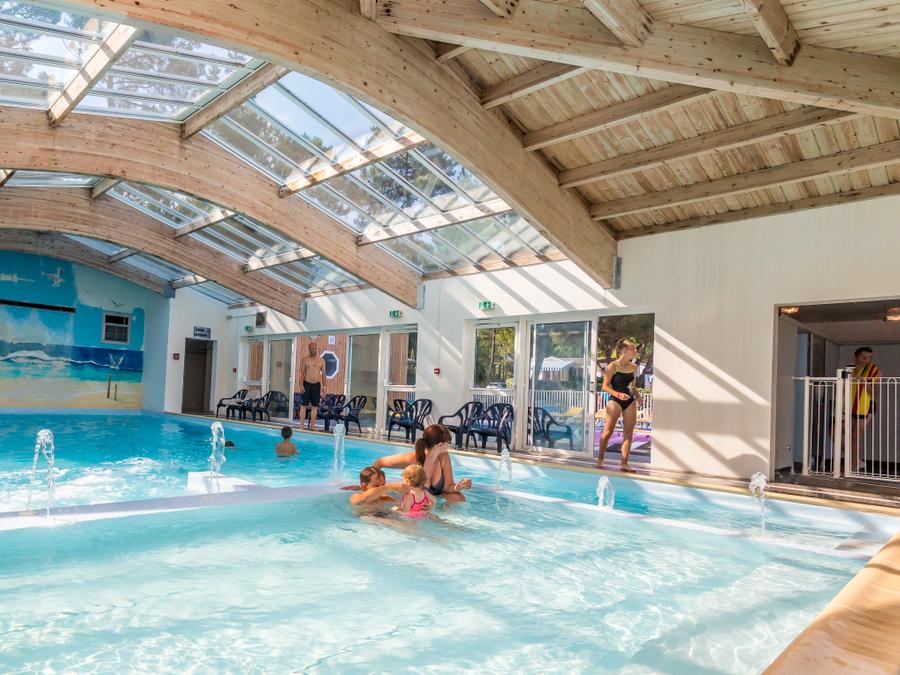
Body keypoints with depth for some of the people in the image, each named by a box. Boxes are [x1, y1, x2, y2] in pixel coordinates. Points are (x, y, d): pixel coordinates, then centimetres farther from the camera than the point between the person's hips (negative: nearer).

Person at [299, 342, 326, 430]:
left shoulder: (321, 360, 6)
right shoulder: (305, 359, 1)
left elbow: (323, 374, 8)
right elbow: (302, 373, -1)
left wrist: (324, 386, 2)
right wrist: (301, 385, -10)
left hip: (316, 385, 2)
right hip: (307, 384, -2)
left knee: (315, 406, 4)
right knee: (303, 405, 0)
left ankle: (312, 425, 11)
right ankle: (301, 425, 4)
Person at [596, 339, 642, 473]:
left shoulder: (633, 367, 9)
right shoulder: (612, 366, -9)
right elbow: (605, 386, -9)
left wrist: (637, 395, 1)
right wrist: (617, 394, -23)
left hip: (630, 402, 6)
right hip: (615, 401, -6)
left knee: (628, 433, 2)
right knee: (608, 431, -4)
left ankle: (624, 463, 7)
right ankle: (600, 460, 9)